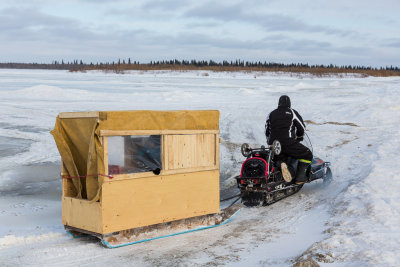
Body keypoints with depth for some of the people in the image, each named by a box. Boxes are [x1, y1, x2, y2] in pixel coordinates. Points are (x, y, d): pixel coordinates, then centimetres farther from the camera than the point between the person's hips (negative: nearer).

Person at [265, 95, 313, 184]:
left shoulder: (271, 114, 16)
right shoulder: (292, 112, 4)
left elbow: (267, 131, 19)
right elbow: (302, 127, 8)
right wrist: (299, 137, 27)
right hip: (288, 144, -4)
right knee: (308, 155, 11)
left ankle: (280, 163, -2)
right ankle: (299, 177, -4)